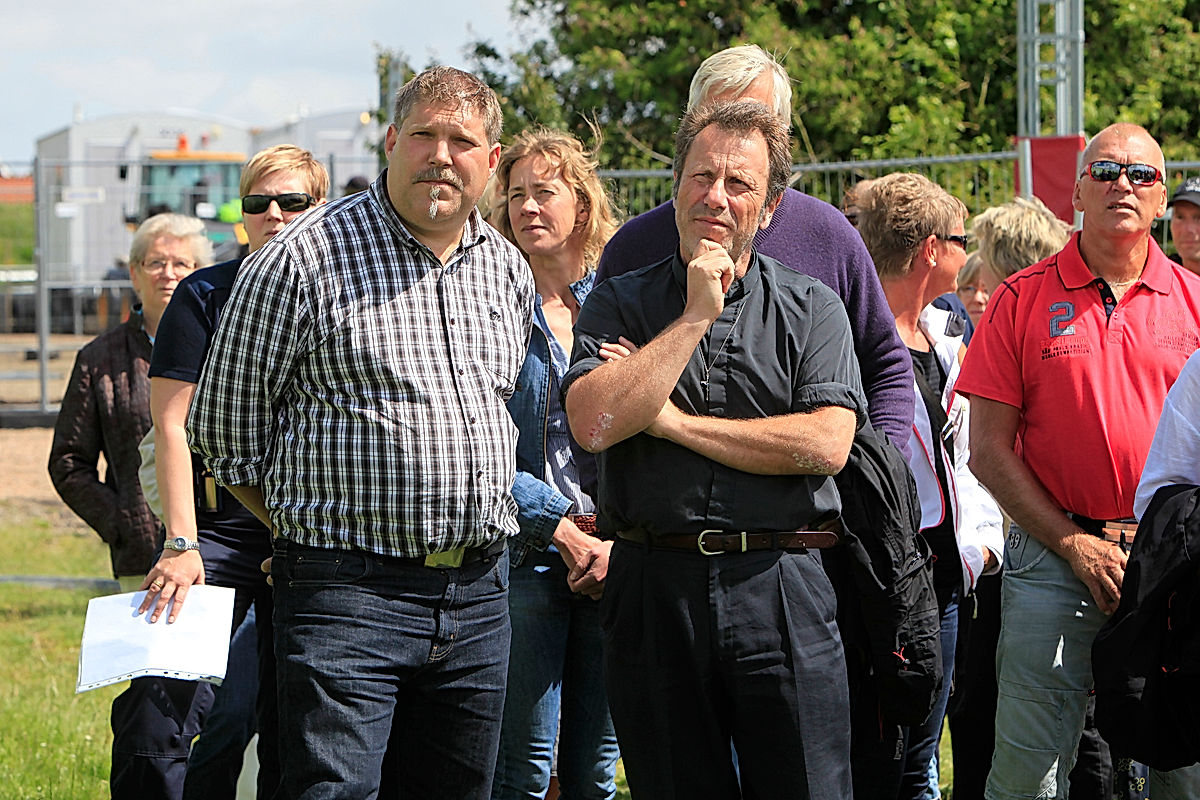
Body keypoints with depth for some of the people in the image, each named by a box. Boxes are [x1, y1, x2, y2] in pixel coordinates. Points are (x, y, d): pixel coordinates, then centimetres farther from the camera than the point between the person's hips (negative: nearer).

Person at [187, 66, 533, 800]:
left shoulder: (510, 270, 13)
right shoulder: (303, 259, -7)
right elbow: (224, 426, -1)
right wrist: (306, 533, 6)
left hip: (479, 594, 6)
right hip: (349, 594, -6)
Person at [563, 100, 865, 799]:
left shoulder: (811, 308, 7)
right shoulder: (620, 304, 8)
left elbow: (827, 444, -8)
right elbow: (595, 422, -10)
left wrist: (672, 421, -7)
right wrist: (696, 315, -9)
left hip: (781, 590, -1)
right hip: (654, 589, 1)